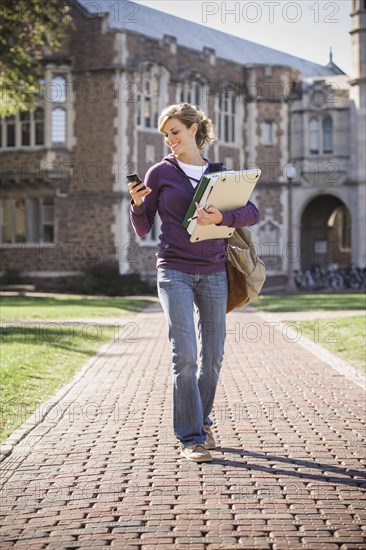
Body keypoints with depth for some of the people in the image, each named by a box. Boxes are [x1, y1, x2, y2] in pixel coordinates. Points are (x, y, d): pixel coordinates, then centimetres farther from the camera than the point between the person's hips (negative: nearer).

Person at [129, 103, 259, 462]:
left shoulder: (221, 173, 10)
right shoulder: (160, 173, 6)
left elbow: (253, 213, -3)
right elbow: (142, 229, 8)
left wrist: (221, 218, -21)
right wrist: (137, 203, -11)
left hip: (213, 272, 2)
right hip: (175, 272, -2)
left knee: (213, 355, 6)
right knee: (184, 354, -11)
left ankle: (201, 420, 27)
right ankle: (190, 437, -5)